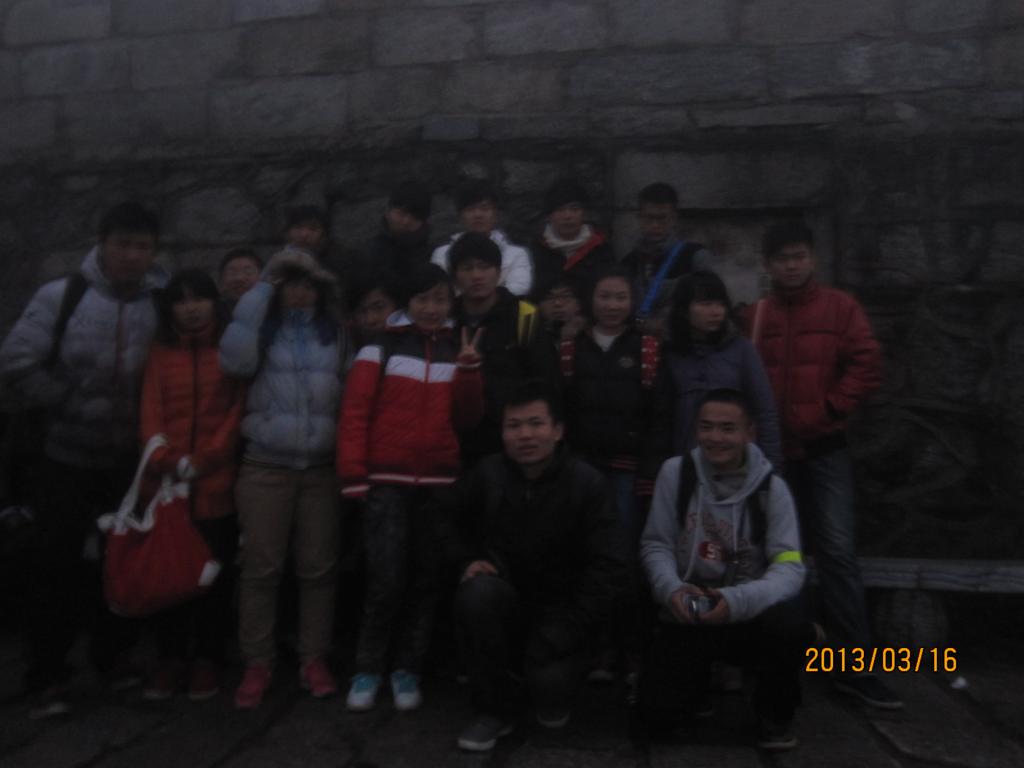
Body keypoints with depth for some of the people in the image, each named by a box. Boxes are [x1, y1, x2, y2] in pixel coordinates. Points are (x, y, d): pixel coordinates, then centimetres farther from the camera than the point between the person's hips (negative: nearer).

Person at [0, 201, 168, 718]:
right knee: (58, 563, 6)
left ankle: (115, 657, 30)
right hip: (69, 456, -2)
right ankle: (47, 677, 20)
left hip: (134, 460, 2)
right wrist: (69, 404, -10)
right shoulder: (62, 295, -7)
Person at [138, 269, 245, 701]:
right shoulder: (160, 352, 9)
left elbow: (237, 412, -2)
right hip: (165, 485, 2)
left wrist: (202, 462, -9)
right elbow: (150, 414, 3)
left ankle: (209, 659, 19)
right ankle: (171, 657, 21)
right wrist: (169, 462, -12)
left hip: (216, 484, -2)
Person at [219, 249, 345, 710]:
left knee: (318, 567, 4)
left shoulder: (337, 332, 10)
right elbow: (235, 361, -12)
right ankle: (257, 663, 15)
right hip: (265, 466, 0)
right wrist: (262, 291, -6)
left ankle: (314, 659, 17)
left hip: (322, 467, 1)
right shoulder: (263, 328, 10)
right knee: (261, 567, 2)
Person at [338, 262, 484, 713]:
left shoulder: (456, 351, 11)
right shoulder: (381, 349, -1)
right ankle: (367, 669, 13)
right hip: (387, 481, -3)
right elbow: (354, 414, -4)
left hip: (438, 481, 4)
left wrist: (468, 367, -5)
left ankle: (406, 670, 22)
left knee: (425, 579, 8)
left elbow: (467, 419, 7)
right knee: (387, 579, -7)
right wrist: (352, 476, -10)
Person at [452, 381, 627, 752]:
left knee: (550, 687, -27)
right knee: (476, 593, -32)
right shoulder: (488, 473, -8)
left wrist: (568, 634, -19)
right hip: (506, 599, 2)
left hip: (559, 608, -2)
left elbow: (607, 566, -15)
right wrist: (472, 559, -7)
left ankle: (551, 693, 16)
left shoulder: (587, 483, -14)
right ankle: (497, 706, -9)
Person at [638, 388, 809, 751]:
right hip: (685, 615, 1)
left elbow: (790, 568, -14)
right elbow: (655, 545, -3)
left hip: (748, 613, 0)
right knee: (656, 713, -17)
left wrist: (737, 600, -33)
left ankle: (774, 715, 0)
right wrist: (671, 589, -25)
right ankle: (697, 679, 22)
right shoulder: (676, 472, -6)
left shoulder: (771, 487, -8)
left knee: (792, 626, -34)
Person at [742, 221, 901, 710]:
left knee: (837, 552, -5)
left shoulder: (840, 307, 4)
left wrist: (825, 412, -9)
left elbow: (866, 367, -3)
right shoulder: (754, 316, 5)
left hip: (824, 449, -1)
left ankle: (857, 667, 5)